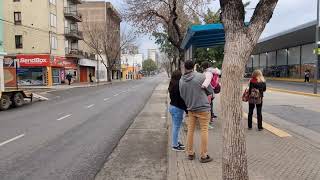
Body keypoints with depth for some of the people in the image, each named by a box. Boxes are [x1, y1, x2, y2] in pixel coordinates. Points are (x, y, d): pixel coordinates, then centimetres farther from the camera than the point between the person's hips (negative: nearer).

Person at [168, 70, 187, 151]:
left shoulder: (172, 85, 7)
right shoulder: (179, 85, -21)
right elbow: (182, 99, -21)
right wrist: (187, 110, -13)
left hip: (172, 106, 9)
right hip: (177, 108, -9)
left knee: (175, 126, 18)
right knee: (176, 127, 0)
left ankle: (176, 142, 31)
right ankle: (175, 145, 10)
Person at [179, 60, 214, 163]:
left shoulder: (181, 81, -2)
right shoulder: (201, 76, -14)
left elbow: (182, 96, 6)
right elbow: (210, 91, -4)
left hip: (190, 109, 4)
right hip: (203, 108, -4)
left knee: (190, 130, 14)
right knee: (204, 131, 5)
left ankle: (190, 153, 23)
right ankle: (203, 156, 11)